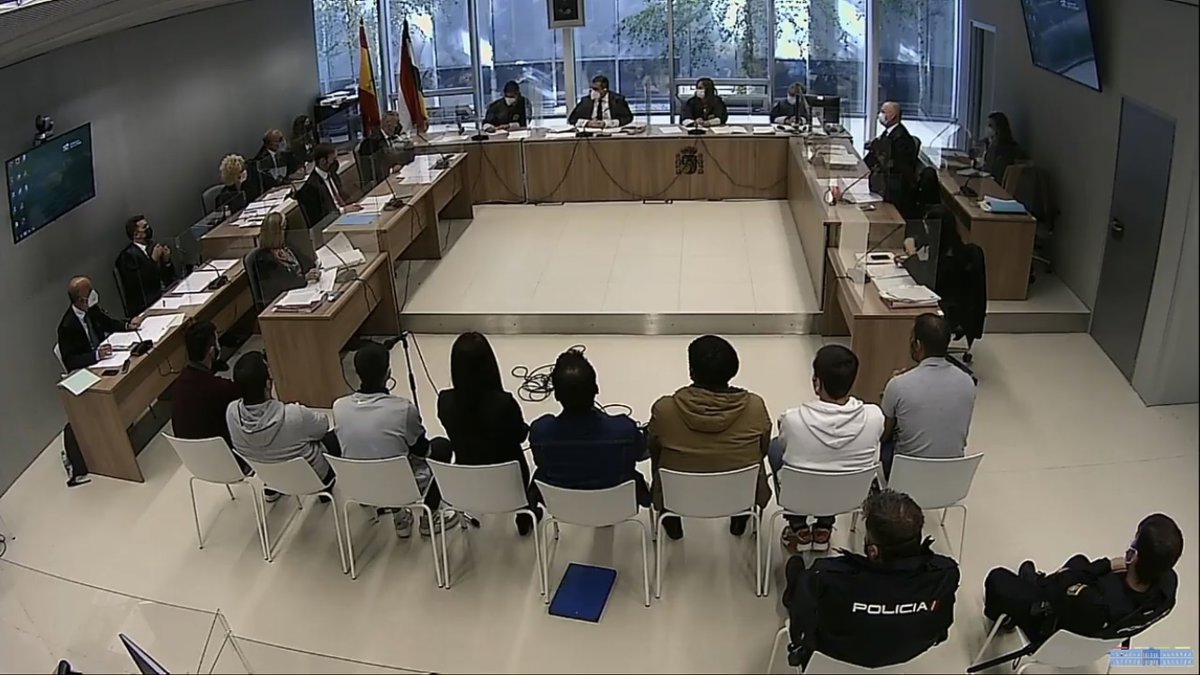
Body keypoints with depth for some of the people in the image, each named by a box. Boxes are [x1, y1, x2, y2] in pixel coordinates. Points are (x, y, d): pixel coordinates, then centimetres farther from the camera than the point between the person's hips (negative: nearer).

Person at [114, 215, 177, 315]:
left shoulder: (152, 246, 11)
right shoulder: (128, 255, -8)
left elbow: (168, 277, 15)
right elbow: (140, 282, -20)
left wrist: (166, 260, -4)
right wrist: (154, 259, -19)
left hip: (162, 293, 7)